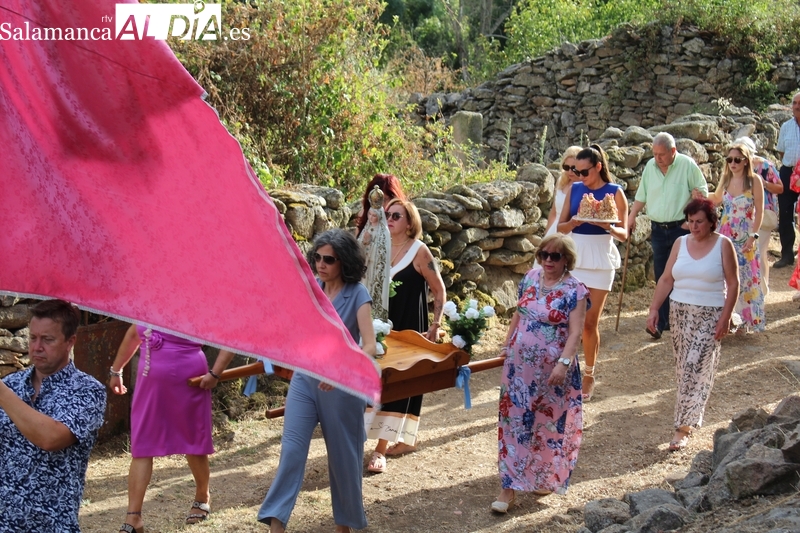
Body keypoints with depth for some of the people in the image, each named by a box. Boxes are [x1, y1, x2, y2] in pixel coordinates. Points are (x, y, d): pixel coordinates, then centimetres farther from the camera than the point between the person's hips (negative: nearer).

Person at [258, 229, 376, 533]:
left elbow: (369, 346, -22)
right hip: (305, 378, 4)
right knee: (292, 450, -6)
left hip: (341, 385, -4)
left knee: (342, 455, 9)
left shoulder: (357, 294, -12)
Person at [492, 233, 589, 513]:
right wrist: (507, 344, 17)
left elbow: (575, 332, -16)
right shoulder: (531, 277, 5)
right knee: (513, 420, 4)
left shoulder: (575, 290, -12)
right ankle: (509, 486, 8)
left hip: (551, 369, -5)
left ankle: (546, 478, 30)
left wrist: (564, 363, -25)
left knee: (548, 422, 9)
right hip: (519, 364, 5)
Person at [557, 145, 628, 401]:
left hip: (600, 261, -2)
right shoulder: (574, 189, 6)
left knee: (590, 322, 3)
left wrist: (607, 226, -23)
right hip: (574, 258, 3)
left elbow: (623, 233, -2)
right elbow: (561, 226, 5)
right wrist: (577, 221, -16)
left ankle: (589, 375, 17)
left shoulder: (614, 192, -2)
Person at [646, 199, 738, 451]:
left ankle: (684, 426, -8)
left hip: (710, 315, -4)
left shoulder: (723, 245, -5)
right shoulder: (681, 243, 5)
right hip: (680, 311, 4)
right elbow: (666, 279, 7)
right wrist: (654, 308, -1)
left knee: (696, 368, -8)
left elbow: (733, 283, -6)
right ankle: (689, 413, 28)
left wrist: (725, 317, -12)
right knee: (683, 366, 9)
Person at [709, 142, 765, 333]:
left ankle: (746, 320, 14)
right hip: (725, 235, 4)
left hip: (745, 237, -4)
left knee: (745, 278, 2)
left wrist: (753, 236, -14)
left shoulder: (754, 181, -10)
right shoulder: (725, 179, 4)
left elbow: (759, 211, -9)